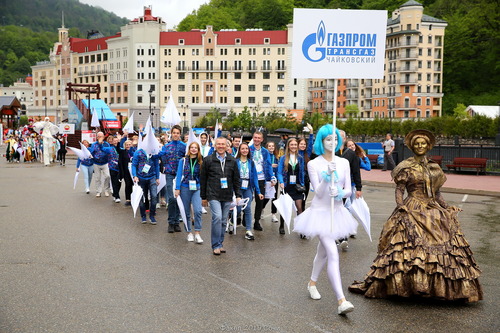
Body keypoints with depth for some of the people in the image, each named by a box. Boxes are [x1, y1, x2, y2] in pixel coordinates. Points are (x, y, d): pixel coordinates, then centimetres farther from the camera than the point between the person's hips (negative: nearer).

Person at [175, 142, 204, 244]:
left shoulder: (201, 162, 4)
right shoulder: (183, 161, 2)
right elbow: (179, 175, 2)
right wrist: (177, 188, -4)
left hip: (197, 188, 0)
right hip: (185, 188, 0)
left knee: (198, 210, -16)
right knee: (186, 212, 7)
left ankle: (197, 234, -9)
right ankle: (189, 233, 19)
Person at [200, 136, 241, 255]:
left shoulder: (232, 161, 9)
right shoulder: (208, 160, 1)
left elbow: (236, 179, 13)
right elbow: (203, 179, 5)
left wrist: (238, 195, 6)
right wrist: (203, 197, 5)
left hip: (227, 196, 4)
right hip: (213, 195, -3)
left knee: (224, 221, 8)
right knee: (217, 217, -17)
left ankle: (220, 243, 21)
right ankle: (216, 245, -8)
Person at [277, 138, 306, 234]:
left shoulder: (300, 158, 5)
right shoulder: (283, 158, -2)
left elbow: (302, 172, 11)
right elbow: (279, 172, -4)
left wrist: (302, 184, 8)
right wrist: (281, 182, -19)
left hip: (297, 186, 1)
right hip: (286, 186, -1)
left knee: (299, 208, -5)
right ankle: (282, 226, 23)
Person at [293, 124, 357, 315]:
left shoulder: (343, 163, 4)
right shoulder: (314, 164, -7)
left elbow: (348, 190, 3)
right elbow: (318, 192, -13)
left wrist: (340, 193, -19)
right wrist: (327, 175, -28)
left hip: (337, 212, 5)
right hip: (320, 212, -5)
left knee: (323, 252, 20)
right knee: (333, 255, -16)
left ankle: (312, 283, 43)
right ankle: (341, 301, -20)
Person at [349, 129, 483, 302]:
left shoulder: (434, 168, 14)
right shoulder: (406, 167, 1)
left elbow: (437, 192, 18)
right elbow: (399, 190, -4)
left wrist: (448, 209, 9)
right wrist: (401, 209, -18)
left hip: (434, 211, 5)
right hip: (412, 210, -5)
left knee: (444, 245, -1)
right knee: (413, 245, -15)